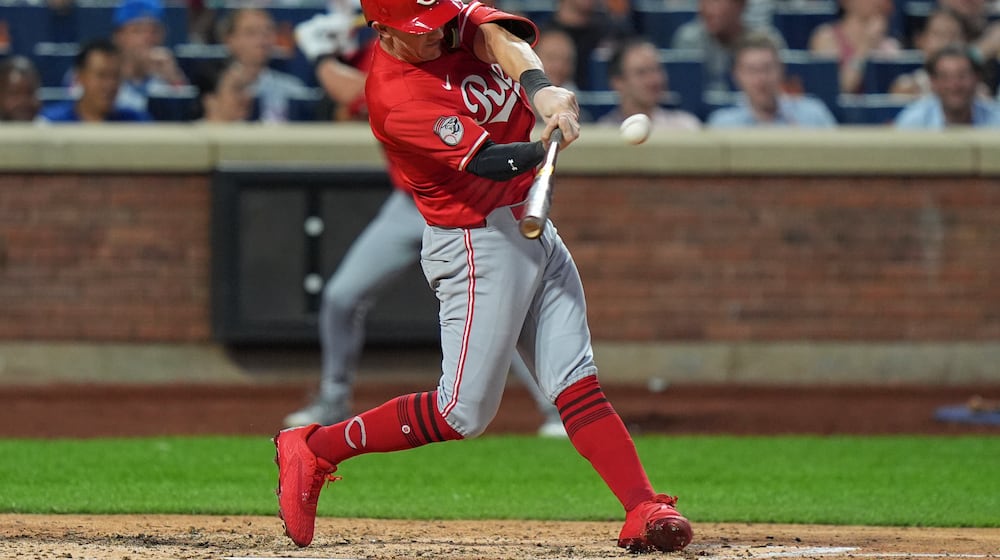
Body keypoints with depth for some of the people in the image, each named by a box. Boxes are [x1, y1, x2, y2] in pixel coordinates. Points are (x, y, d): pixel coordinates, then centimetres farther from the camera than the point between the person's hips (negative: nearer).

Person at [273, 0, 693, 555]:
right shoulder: (396, 99, -22)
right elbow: (488, 162, -29)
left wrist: (539, 89, -39)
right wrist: (553, 141, -45)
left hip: (533, 228, 7)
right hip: (477, 245, -7)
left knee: (578, 382, 0)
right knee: (463, 412, -3)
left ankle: (644, 510, -6)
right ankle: (313, 449, 9)